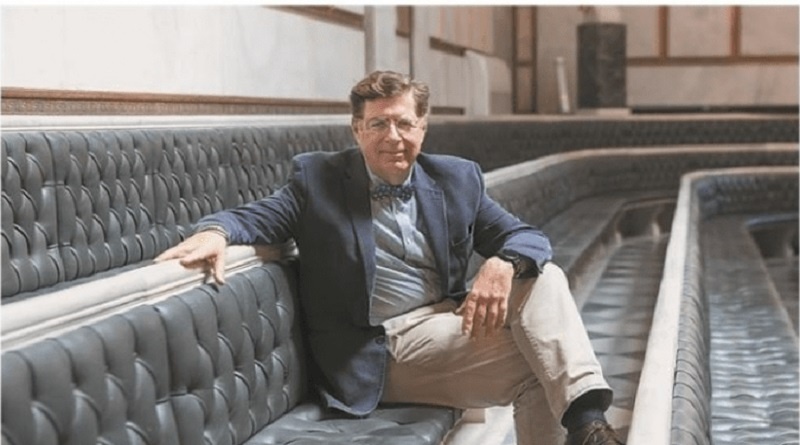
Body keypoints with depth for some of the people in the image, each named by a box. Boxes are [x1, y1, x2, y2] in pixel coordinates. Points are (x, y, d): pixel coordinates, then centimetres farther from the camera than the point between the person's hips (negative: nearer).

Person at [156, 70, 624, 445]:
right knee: (535, 370, -24)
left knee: (544, 278, -21)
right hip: (385, 352, -5)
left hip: (452, 322, 5)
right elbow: (260, 215, -3)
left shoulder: (458, 178, 9)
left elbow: (526, 236, 6)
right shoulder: (318, 177, 2)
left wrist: (502, 264, -20)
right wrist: (214, 230, -29)